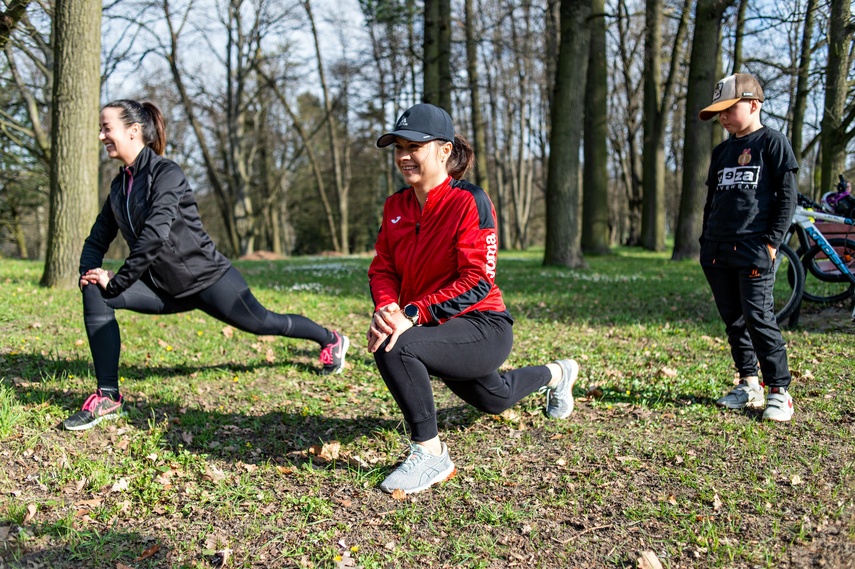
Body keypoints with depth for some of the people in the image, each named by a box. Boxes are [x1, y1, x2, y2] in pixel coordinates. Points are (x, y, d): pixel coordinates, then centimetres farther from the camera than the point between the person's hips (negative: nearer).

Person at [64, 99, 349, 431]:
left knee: (262, 322, 5)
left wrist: (117, 282, -23)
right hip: (162, 287, 6)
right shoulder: (119, 186, 7)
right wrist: (89, 273, -7)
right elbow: (98, 239, 13)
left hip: (206, 278, -6)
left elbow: (155, 234, -28)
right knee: (95, 293, -13)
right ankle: (107, 397, -10)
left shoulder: (165, 172, -17)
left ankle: (331, 340, 36)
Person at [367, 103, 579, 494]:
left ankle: (431, 454, -17)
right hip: (438, 331, 8)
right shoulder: (396, 206, 2)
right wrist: (386, 307, -21)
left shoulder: (469, 202, -19)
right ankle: (556, 374, 61)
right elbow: (382, 268, 2)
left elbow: (477, 281, -25)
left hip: (483, 328, -8)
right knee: (494, 400, 30)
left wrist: (414, 314, -34)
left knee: (395, 347, -33)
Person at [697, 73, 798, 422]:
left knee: (759, 318, -10)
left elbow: (787, 196, -6)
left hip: (753, 250, -7)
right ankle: (749, 385, 19)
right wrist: (706, 242, 15)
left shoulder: (772, 142, -1)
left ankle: (779, 392, -2)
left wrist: (773, 241, -12)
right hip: (718, 251, 7)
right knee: (733, 320, 9)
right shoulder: (721, 151, 19)